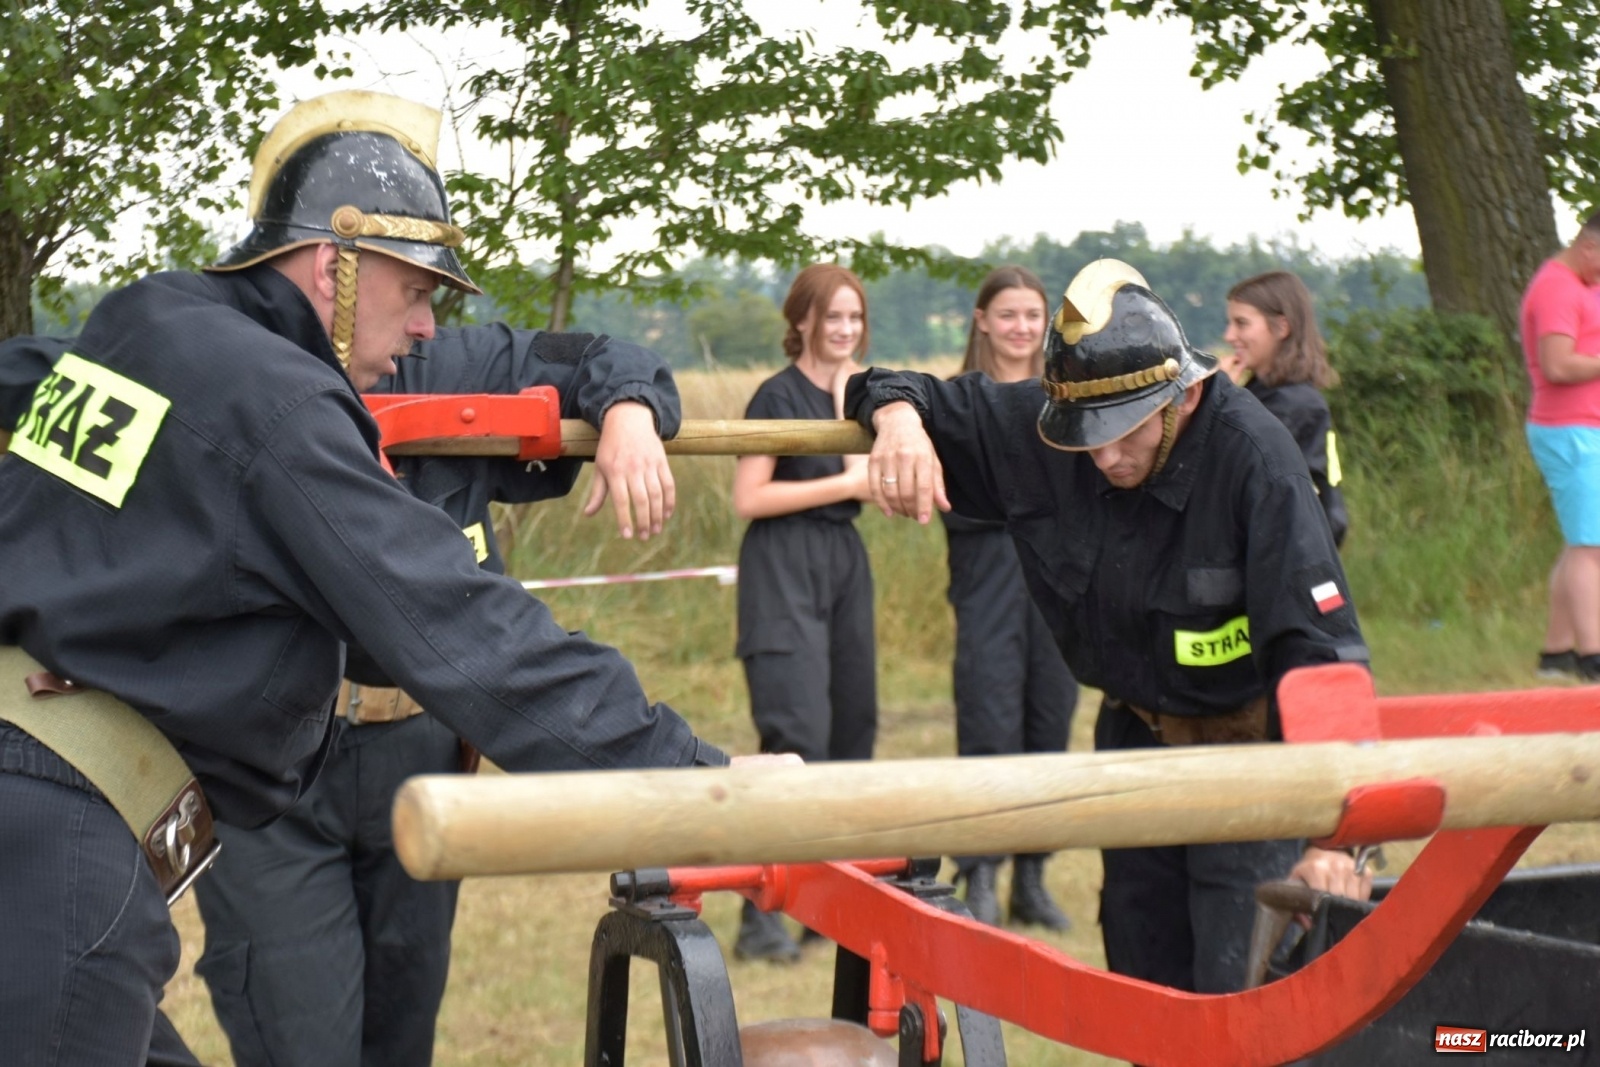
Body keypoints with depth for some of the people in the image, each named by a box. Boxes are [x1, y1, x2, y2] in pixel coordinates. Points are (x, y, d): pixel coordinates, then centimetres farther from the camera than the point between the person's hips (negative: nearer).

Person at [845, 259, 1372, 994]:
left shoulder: (1252, 456, -27)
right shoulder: (1036, 428, -14)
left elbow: (1318, 647, -30)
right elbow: (928, 400, 1)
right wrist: (897, 415, -25)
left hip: (1246, 746, -5)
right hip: (1134, 735, 5)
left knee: (1238, 998, -11)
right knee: (1144, 989, 14)